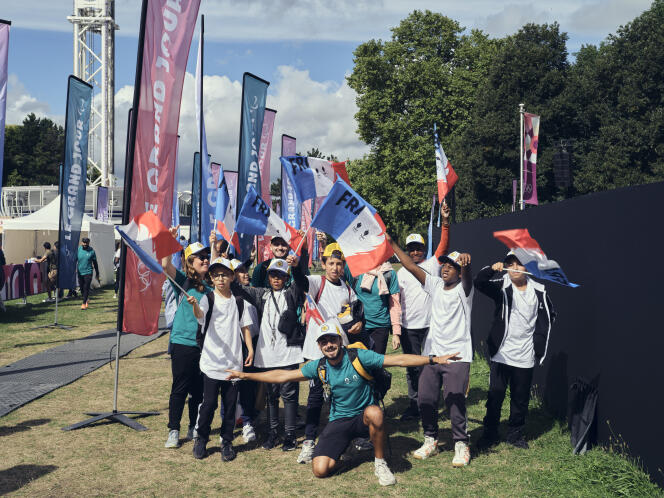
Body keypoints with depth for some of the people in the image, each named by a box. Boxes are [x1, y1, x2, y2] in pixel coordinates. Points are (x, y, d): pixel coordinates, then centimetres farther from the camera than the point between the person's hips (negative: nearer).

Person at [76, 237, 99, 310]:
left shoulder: (91, 251, -2)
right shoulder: (78, 249, 0)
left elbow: (95, 263, 6)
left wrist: (97, 273, 9)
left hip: (88, 272, -2)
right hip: (80, 272, 2)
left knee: (86, 288, -7)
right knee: (81, 288, 9)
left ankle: (84, 303, -2)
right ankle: (86, 299, 31)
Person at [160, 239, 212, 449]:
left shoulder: (210, 286, 10)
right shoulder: (183, 281, -2)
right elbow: (166, 266, -19)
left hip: (204, 344, 4)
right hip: (183, 342, -4)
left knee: (199, 389, 11)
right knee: (179, 388, 1)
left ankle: (194, 428, 25)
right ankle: (173, 431, 12)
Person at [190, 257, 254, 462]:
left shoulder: (239, 302, 7)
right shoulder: (208, 299, -3)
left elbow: (245, 327, 13)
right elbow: (200, 314, -24)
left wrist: (250, 349, 2)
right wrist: (195, 305, -47)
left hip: (234, 362, 3)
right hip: (211, 361, -3)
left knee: (230, 403, 7)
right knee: (209, 402, -1)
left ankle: (227, 442, 21)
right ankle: (201, 439, 19)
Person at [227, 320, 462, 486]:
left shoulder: (359, 357, -15)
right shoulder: (319, 367, -4)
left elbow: (398, 360, -19)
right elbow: (283, 375, 2)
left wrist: (433, 359, -27)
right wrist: (245, 375, 0)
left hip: (363, 417, -2)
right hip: (338, 422, 2)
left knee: (374, 412, -39)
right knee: (320, 469, -18)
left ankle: (380, 463, -13)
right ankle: (343, 448, 17)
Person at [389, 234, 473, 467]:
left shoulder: (463, 289, -6)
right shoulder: (435, 284, 7)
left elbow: (467, 274, -29)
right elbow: (411, 266, 4)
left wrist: (466, 261, -52)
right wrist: (392, 243, -1)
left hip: (457, 356, -5)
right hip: (432, 353, 5)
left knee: (455, 402, -6)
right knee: (425, 398, 5)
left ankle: (461, 445, 12)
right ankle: (430, 440, 23)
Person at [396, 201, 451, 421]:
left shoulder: (432, 265, 3)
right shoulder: (401, 272, 13)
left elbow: (443, 246, -11)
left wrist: (445, 221, -24)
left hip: (430, 324, -3)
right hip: (408, 327, 3)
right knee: (412, 367, 8)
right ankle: (414, 405, 17)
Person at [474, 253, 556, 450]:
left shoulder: (539, 291, 4)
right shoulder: (501, 286, -3)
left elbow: (549, 317, 15)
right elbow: (479, 283, -21)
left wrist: (539, 341, 7)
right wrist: (491, 269, -39)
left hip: (526, 356, 2)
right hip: (501, 353, -2)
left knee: (521, 398, 12)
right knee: (495, 395, 4)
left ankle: (515, 434, 27)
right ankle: (490, 434, 18)